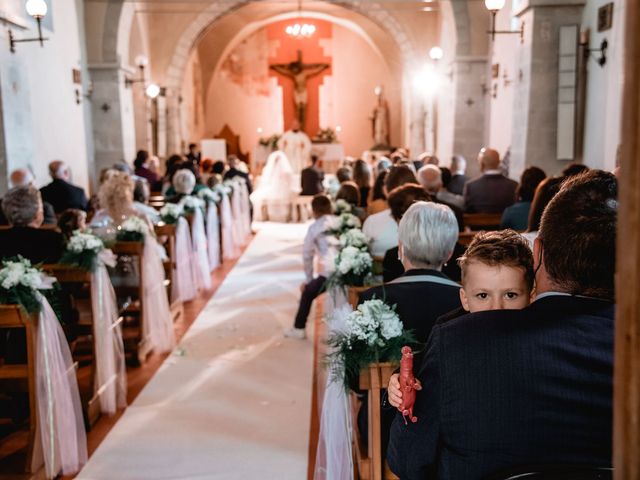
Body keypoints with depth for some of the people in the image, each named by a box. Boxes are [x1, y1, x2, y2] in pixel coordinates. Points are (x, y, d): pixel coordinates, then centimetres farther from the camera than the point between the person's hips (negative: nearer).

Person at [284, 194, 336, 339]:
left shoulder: (314, 227, 6)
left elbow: (307, 256, 10)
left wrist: (308, 279, 22)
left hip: (328, 275, -3)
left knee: (307, 292, 22)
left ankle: (299, 328, 28)